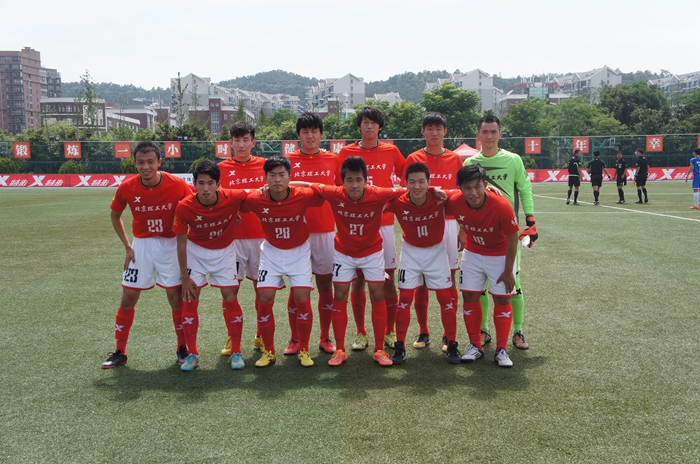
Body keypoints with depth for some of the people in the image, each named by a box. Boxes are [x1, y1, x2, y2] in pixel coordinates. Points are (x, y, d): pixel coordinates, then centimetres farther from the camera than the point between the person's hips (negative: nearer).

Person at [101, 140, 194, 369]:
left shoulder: (177, 185, -16)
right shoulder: (126, 188, -11)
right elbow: (115, 216, 7)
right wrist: (127, 247, 1)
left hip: (170, 244, -2)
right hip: (141, 245, 2)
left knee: (176, 297, -1)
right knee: (128, 298, 3)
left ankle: (183, 348, 16)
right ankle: (120, 352, 16)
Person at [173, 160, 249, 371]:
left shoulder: (232, 198, -26)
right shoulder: (184, 207, -24)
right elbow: (181, 243, -12)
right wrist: (185, 276, -10)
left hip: (224, 251, 0)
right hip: (196, 251, 0)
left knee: (230, 298, -5)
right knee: (189, 300, -3)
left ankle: (236, 353, 9)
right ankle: (192, 354, 11)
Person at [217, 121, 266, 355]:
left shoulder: (265, 165, 4)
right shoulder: (222, 168, 2)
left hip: (261, 235, 1)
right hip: (232, 237, -1)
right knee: (231, 288, 2)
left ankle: (261, 336, 21)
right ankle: (232, 338, 15)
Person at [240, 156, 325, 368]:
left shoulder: (303, 196, -24)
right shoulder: (255, 199, -21)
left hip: (299, 251, -1)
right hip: (271, 252, 1)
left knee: (302, 298, -9)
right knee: (265, 299, -5)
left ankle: (303, 351, 9)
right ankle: (268, 351, 12)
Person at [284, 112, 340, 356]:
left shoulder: (333, 160, 6)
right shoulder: (288, 160, 2)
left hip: (325, 231, 1)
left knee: (325, 285, 6)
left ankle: (325, 338, 18)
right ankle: (295, 340, 15)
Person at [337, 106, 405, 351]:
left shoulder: (391, 151, 5)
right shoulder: (346, 152, 4)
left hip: (384, 223, 0)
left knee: (388, 279, 2)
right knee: (358, 280, 3)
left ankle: (390, 332, 15)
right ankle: (361, 333, 15)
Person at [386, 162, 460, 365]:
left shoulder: (440, 199, -25)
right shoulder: (398, 202, -23)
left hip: (436, 251, 0)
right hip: (410, 251, 0)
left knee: (446, 299, 2)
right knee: (404, 299, 0)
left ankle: (452, 346, 16)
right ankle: (400, 346, 12)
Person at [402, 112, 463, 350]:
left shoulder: (454, 159, 7)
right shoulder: (413, 159, 4)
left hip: (447, 223, 1)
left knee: (450, 281, 2)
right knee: (420, 282, 3)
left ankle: (449, 335, 10)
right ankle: (423, 333, 15)